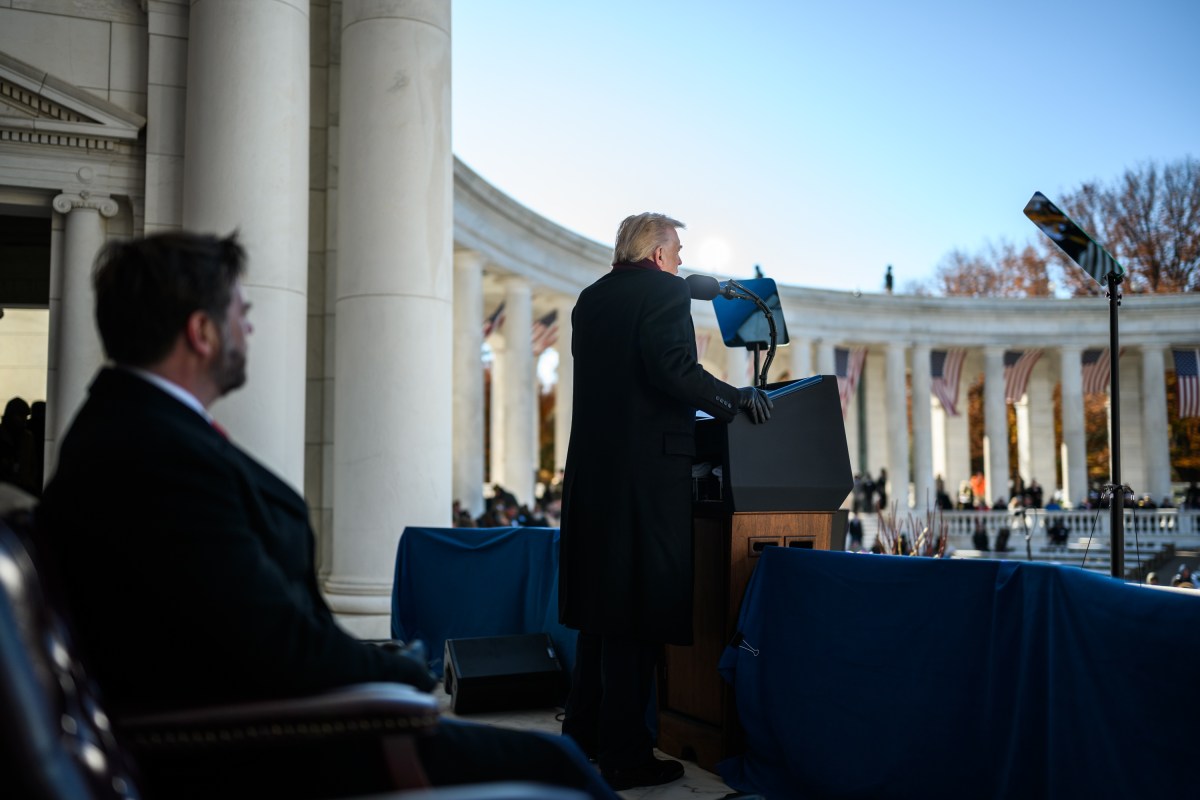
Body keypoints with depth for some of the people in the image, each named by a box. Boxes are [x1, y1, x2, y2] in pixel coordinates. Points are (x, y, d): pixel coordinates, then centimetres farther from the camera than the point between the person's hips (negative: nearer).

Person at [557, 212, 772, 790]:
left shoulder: (590, 299, 16)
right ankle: (624, 754, 3)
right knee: (637, 612, -3)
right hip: (649, 467, -8)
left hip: (591, 466, 8)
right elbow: (672, 368, -21)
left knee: (601, 603, 17)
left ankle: (584, 732, 25)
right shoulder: (664, 291, -7)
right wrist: (733, 399, -11)